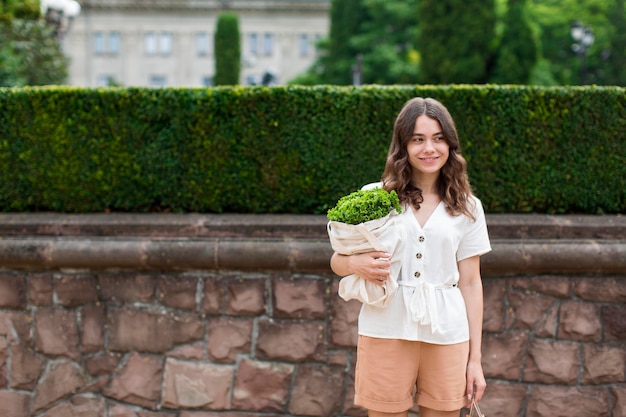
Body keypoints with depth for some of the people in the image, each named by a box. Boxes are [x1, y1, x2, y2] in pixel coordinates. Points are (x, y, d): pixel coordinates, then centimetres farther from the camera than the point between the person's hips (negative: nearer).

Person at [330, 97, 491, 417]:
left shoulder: (467, 207, 7)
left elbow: (470, 283, 6)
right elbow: (337, 262, 8)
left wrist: (475, 358, 4)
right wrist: (356, 264, -16)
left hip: (446, 335, 1)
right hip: (386, 331, -1)